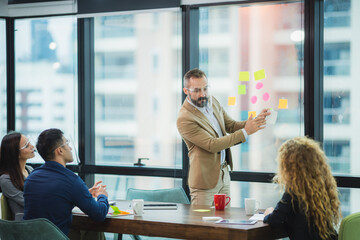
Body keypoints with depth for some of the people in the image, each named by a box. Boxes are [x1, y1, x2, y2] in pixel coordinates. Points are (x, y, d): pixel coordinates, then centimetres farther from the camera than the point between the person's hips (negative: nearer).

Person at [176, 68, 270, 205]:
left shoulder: (212, 101, 4)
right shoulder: (184, 119, -21)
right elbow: (212, 145, -24)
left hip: (224, 172, 8)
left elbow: (231, 126, 14)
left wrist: (255, 121, -5)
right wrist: (245, 132, -25)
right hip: (206, 179, -8)